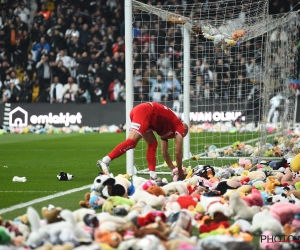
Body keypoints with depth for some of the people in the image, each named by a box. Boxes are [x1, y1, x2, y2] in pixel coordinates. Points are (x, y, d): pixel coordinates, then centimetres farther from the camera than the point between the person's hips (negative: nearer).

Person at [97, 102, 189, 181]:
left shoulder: (167, 130, 34)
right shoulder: (180, 127, 15)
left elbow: (164, 153, 38)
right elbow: (178, 152, 12)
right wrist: (180, 172, 21)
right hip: (145, 112, -9)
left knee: (152, 144, 13)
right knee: (132, 141, -20)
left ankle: (153, 175, 3)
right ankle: (105, 161, -32)